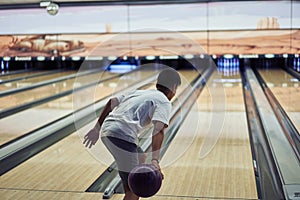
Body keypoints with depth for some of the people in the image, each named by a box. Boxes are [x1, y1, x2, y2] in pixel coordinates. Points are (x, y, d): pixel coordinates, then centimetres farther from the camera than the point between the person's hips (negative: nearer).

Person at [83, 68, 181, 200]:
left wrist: (97, 129, 22)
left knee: (140, 160, 32)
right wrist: (155, 160, -25)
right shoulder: (164, 102, 4)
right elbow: (158, 130, -14)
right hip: (122, 136, -9)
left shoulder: (139, 92, 26)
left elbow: (111, 102, 19)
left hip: (106, 131, 9)